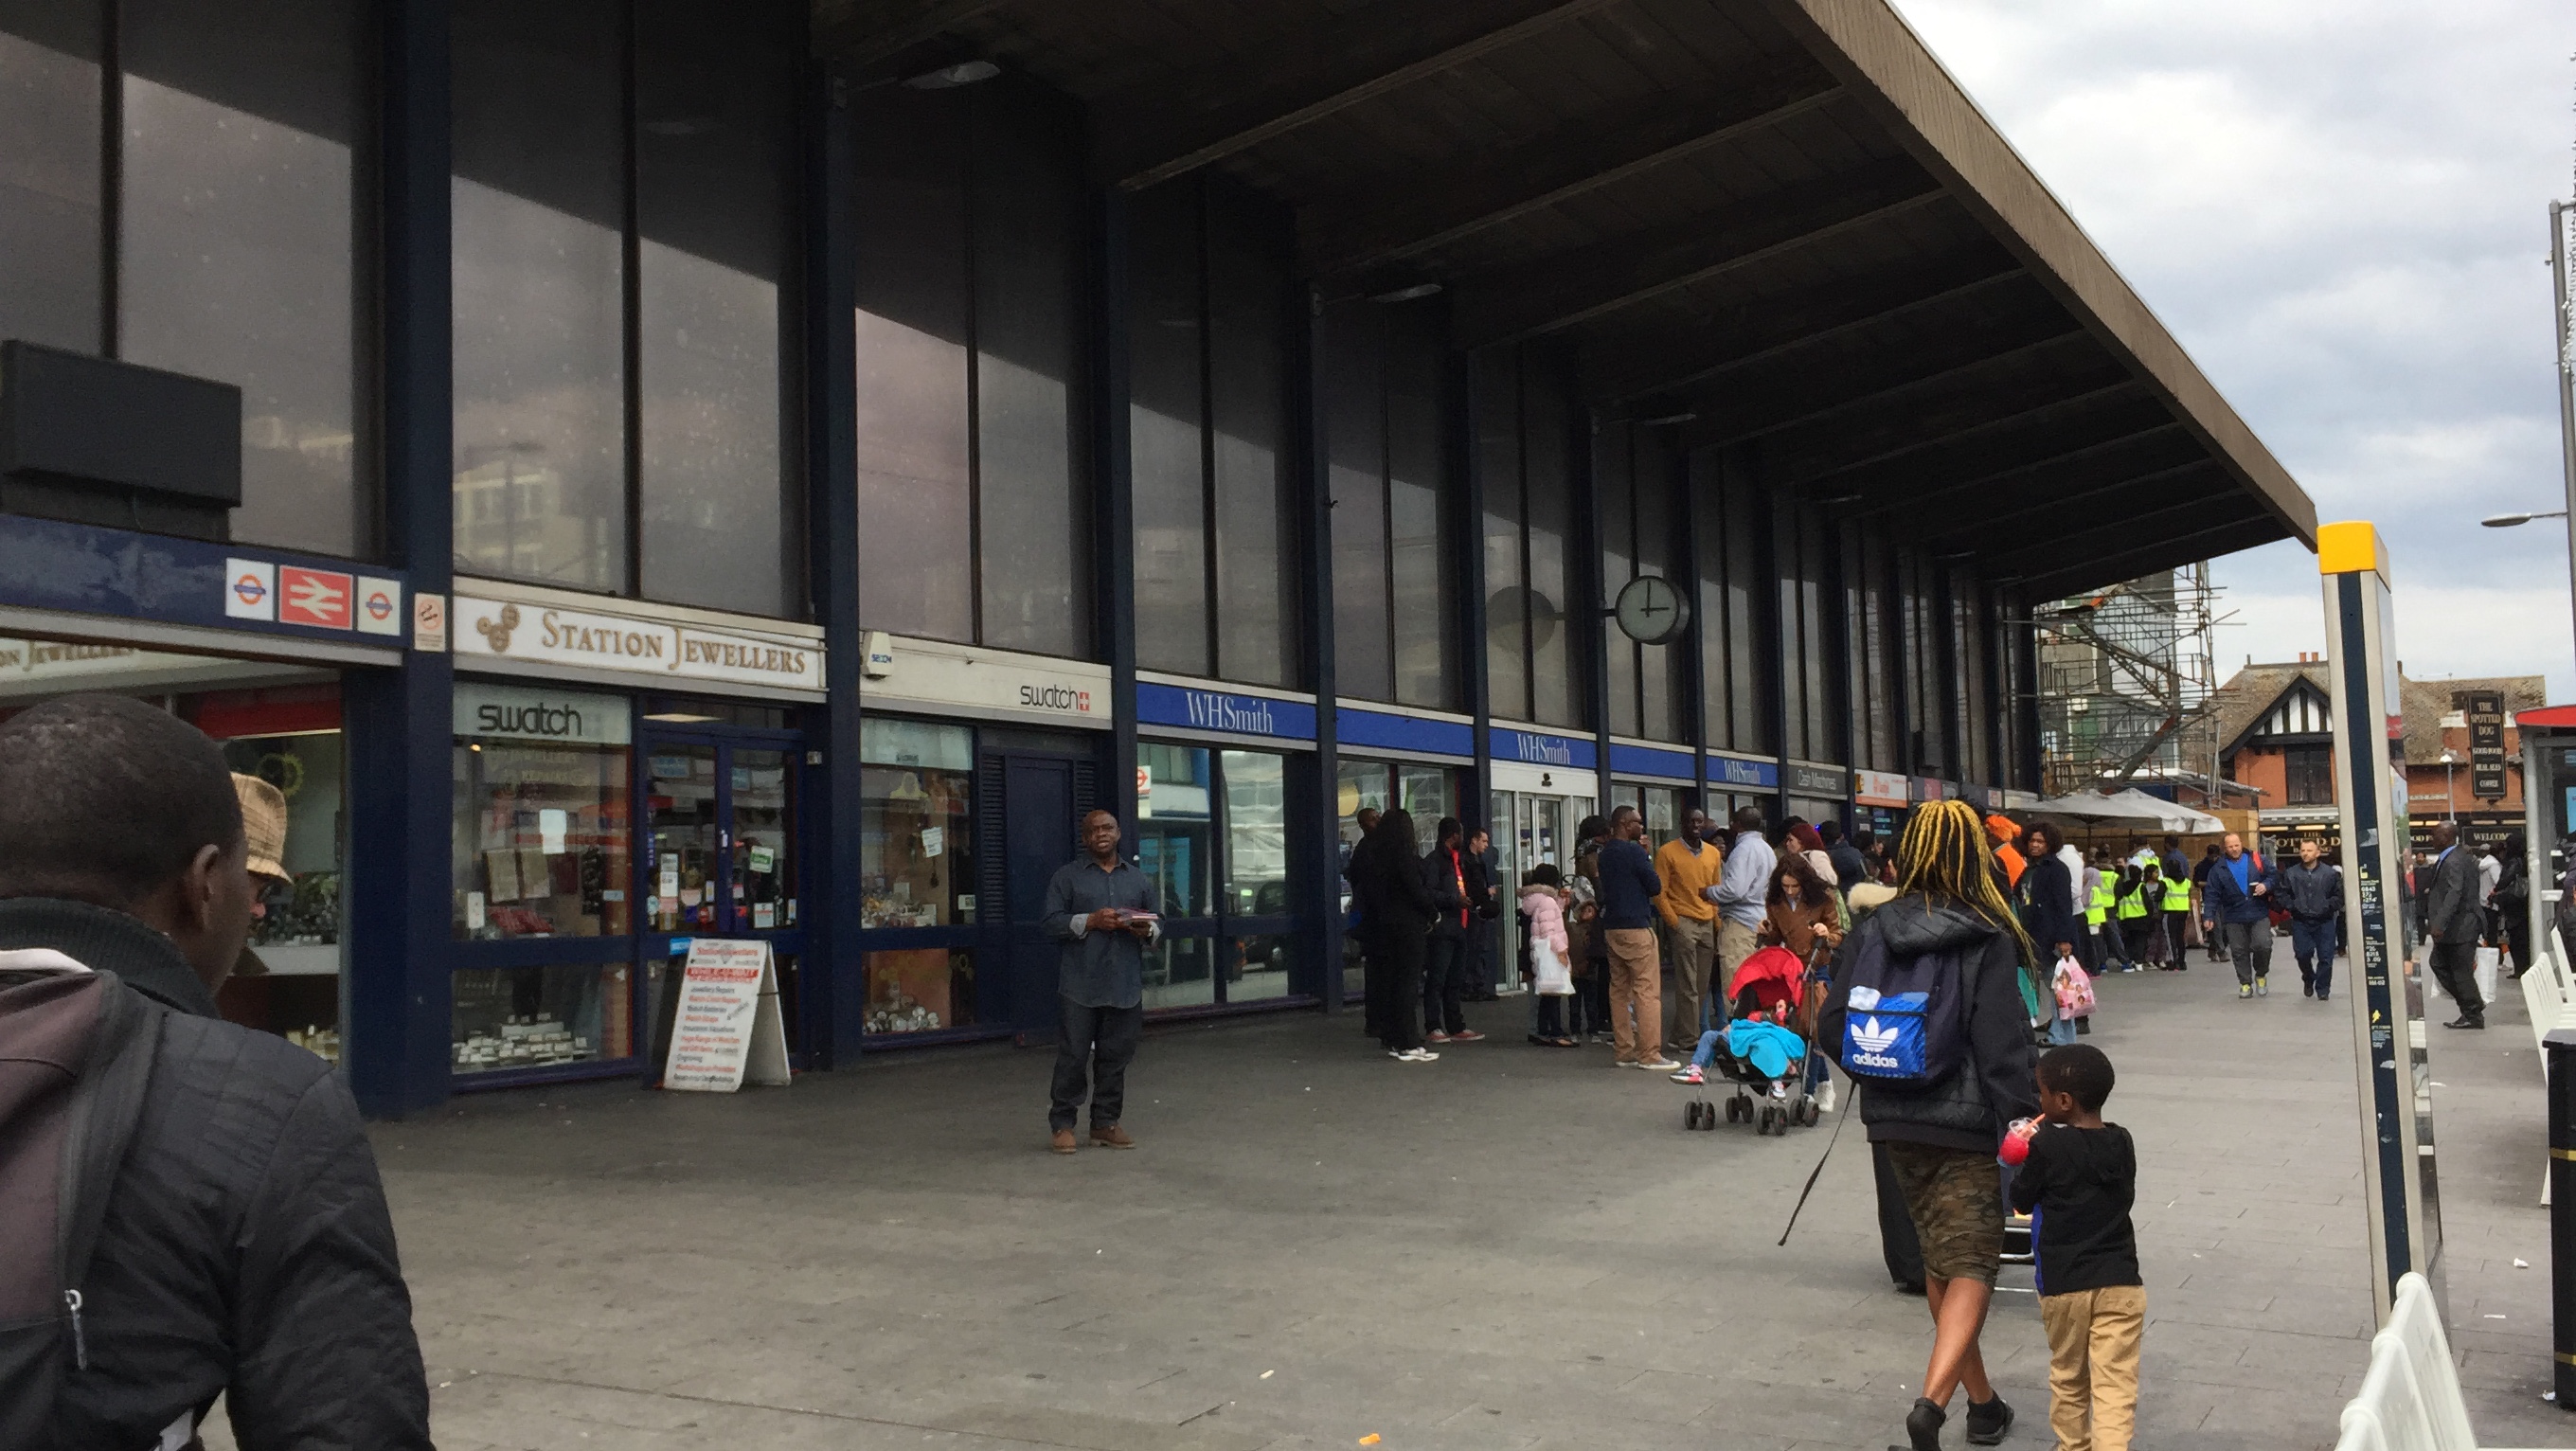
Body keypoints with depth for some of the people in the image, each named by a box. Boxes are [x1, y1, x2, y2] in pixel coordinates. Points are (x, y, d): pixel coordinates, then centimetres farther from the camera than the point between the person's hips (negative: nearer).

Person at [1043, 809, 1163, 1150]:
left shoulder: (1139, 880, 16)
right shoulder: (1067, 876, 5)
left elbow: (1157, 926, 19)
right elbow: (1051, 920, -3)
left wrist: (1146, 930, -5)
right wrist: (1090, 921, -15)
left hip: (1125, 985, 3)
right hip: (1080, 984, -3)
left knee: (1115, 1056, 6)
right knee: (1073, 1055, -2)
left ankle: (1106, 1124, 16)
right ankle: (1062, 1124, 7)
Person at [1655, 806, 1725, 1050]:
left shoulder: (1713, 854, 15)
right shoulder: (1667, 852, -1)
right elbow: (1659, 892, -4)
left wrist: (1718, 926, 9)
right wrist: (1674, 922, -13)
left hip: (1707, 923, 6)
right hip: (1683, 921, -6)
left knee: (1702, 985, 5)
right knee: (1688, 985, -9)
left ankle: (1680, 1035, 13)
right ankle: (1689, 1036, -5)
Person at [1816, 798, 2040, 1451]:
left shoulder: (1871, 933, -1)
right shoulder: (1988, 941, -13)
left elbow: (1832, 1027, 1)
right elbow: (2003, 1047, -16)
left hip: (1896, 1124, 5)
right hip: (1967, 1125, -5)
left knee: (1940, 1262, 19)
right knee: (1970, 1265, 1)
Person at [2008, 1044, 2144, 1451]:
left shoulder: (2047, 1146, -13)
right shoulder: (2122, 1143, 1)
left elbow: (2022, 1202, -2)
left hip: (2063, 1283, -2)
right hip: (2120, 1282, 2)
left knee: (2068, 1375, 18)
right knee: (2116, 1385, -2)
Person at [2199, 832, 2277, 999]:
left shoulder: (2256, 860, 1)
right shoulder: (2218, 869, 1)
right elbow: (2213, 895, -1)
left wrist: (2266, 885, -14)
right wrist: (2208, 917, -10)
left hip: (2259, 914, -1)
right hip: (2234, 917, 1)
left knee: (2263, 945, -12)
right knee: (2239, 951, 5)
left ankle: (2261, 975, 15)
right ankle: (2245, 983, 17)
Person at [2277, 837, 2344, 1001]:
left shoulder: (2330, 873, -2)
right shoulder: (2291, 873, 2)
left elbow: (2339, 895, 1)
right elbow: (2283, 894, 7)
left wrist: (2328, 907, -11)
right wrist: (2293, 907, -7)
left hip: (2324, 921, -1)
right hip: (2300, 921, 1)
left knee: (2325, 957, -1)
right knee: (2302, 954, -7)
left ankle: (2322, 989, 13)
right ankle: (2308, 979, 23)